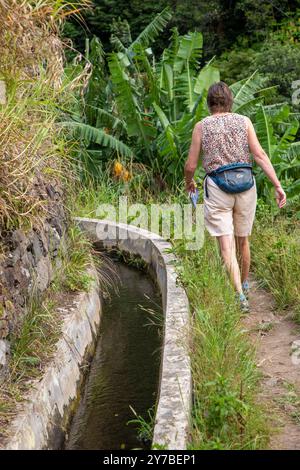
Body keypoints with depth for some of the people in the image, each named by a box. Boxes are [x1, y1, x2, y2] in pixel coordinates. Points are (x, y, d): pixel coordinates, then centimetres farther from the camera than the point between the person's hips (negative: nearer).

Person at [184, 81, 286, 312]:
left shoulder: (201, 126, 3)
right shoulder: (244, 121, 5)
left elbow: (191, 166, 4)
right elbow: (260, 155, -4)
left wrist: (189, 183, 26)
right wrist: (278, 186, -6)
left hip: (217, 188, -2)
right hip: (246, 186, 2)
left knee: (227, 247, -4)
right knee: (243, 241, 19)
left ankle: (240, 296, -17)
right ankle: (244, 286, 37)